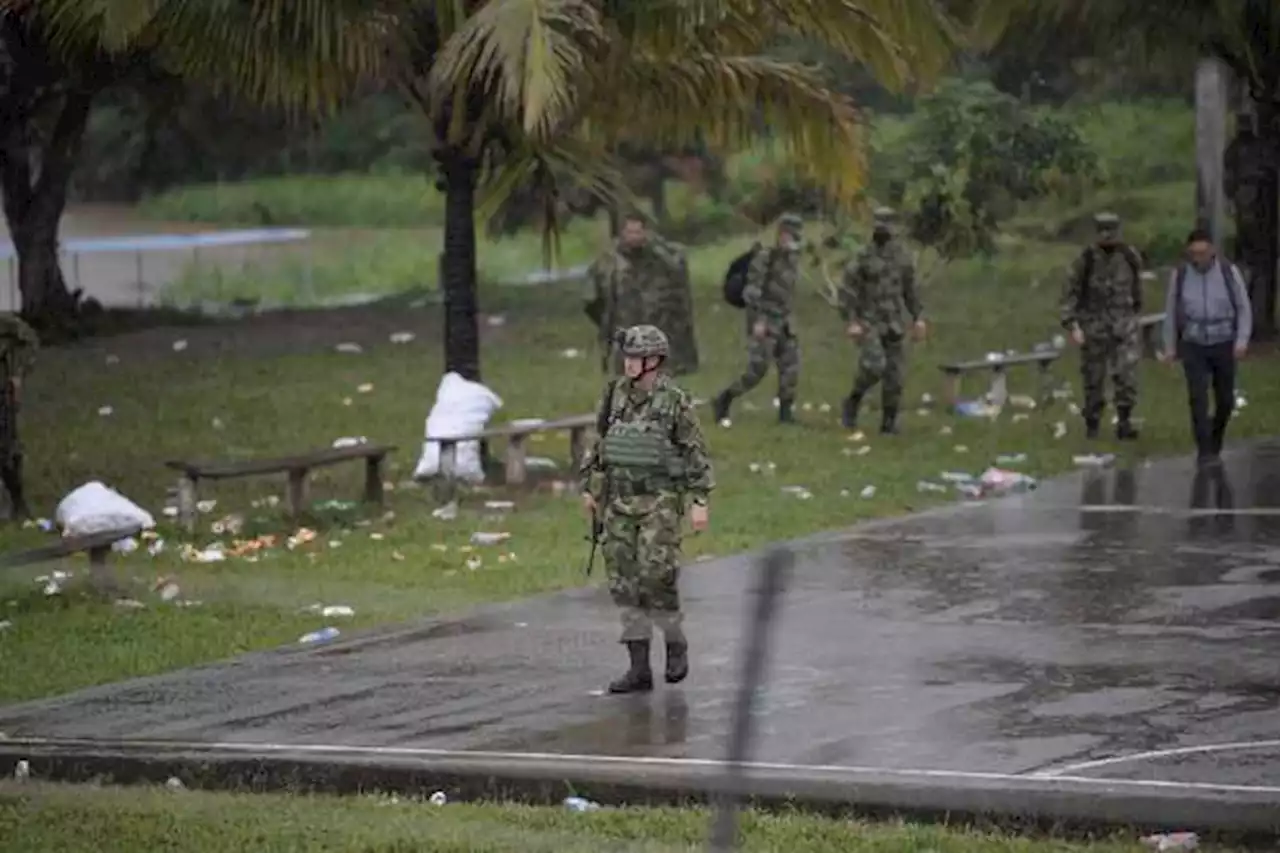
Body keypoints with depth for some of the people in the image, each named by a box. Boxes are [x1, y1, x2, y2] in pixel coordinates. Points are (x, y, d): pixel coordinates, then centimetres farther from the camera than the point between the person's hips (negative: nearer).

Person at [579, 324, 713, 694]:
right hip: (620, 502, 5)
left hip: (661, 502, -5)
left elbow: (697, 453, -9)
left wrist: (700, 502, -13)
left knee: (657, 578, -13)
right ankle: (639, 668, 5)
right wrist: (589, 488, 15)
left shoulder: (676, 401, -10)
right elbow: (602, 443, 14)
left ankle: (676, 642, 14)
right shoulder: (617, 395, 4)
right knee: (624, 582, 1)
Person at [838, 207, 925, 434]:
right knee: (874, 365, -24)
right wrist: (850, 322, -18)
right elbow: (846, 291, -9)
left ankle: (889, 422, 10)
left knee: (894, 373, 0)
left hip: (893, 324, 4)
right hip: (869, 322, -4)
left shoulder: (901, 255, 5)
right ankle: (853, 402, -1)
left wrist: (918, 317, 6)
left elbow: (910, 288, 14)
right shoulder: (863, 258, -9)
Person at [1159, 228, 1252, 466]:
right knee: (1198, 397, -16)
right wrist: (1169, 348, 5)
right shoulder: (1179, 274, -8)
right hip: (1194, 347, 0)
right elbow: (1171, 311, 4)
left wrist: (1242, 341, -16)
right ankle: (1205, 451, -12)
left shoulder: (1229, 271, -11)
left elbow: (1244, 309, -4)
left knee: (1225, 401, 8)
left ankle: (1215, 441, 36)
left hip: (1223, 346, 0)